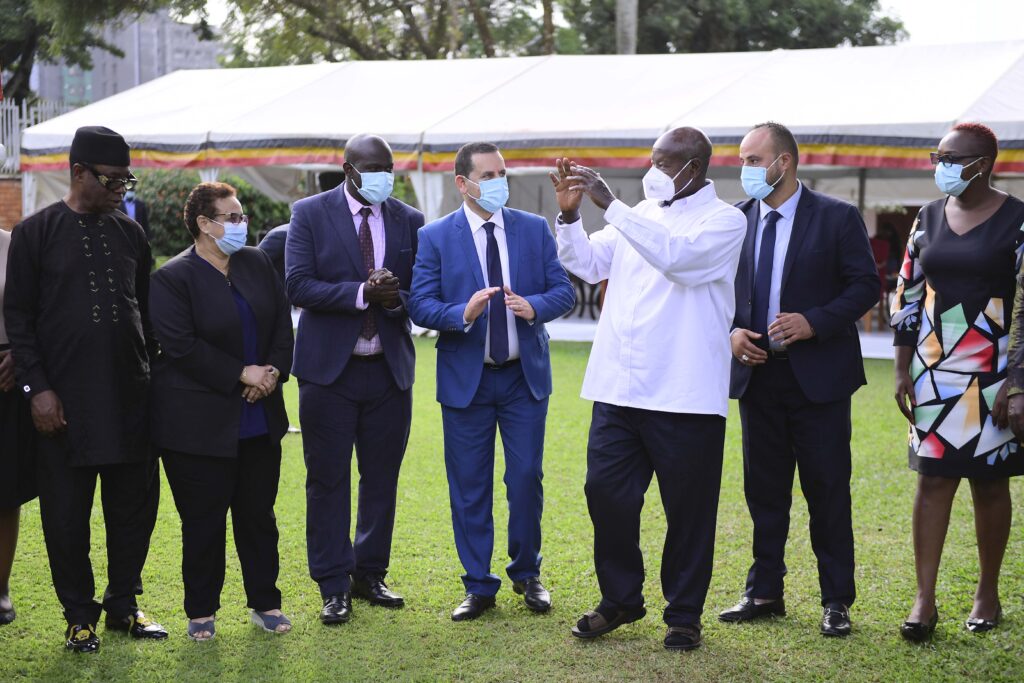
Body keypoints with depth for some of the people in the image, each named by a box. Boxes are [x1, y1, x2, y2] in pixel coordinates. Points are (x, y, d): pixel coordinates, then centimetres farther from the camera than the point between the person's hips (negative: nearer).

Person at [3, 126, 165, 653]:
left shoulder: (129, 234, 11)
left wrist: (153, 370, 11)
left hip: (130, 397, 4)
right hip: (64, 402, -4)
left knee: (136, 505, 8)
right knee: (67, 515, 3)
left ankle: (123, 604, 24)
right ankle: (79, 615, 18)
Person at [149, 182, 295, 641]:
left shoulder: (257, 264, 8)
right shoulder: (173, 278, -10)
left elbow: (283, 322, 9)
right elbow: (182, 347, -17)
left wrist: (273, 370, -7)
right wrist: (241, 373, -16)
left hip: (259, 418, 5)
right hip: (200, 425, -5)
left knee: (259, 516, 11)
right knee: (203, 521, 4)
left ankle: (265, 603, 22)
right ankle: (201, 612, 17)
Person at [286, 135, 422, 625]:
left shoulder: (410, 221, 5)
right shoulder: (311, 213, -3)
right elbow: (298, 285, -12)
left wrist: (397, 299, -18)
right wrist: (361, 294, -22)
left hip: (390, 368, 3)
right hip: (329, 367, -3)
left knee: (382, 477, 10)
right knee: (328, 479, 2)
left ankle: (370, 574, 25)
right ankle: (333, 586, 11)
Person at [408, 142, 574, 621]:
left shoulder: (535, 229, 5)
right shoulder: (436, 237, -1)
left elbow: (564, 290, 2)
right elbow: (420, 305, -7)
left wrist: (534, 306, -19)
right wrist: (463, 314, -25)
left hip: (525, 376, 1)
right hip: (465, 379, -1)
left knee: (527, 479, 3)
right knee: (469, 486, 4)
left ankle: (527, 573, 23)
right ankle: (479, 586, 16)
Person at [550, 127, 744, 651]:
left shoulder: (724, 222, -4)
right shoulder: (639, 214, 14)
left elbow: (676, 256, -22)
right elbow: (588, 265, 13)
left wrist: (609, 204, -23)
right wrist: (570, 214, -3)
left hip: (685, 395, -5)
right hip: (619, 387, 5)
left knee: (688, 509, 4)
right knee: (605, 490, 5)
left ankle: (684, 614, 19)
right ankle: (620, 598, 23)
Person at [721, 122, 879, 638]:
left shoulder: (837, 218, -5)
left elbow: (865, 286, -6)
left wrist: (814, 322, -19)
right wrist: (731, 331, -6)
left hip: (818, 376, -4)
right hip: (757, 373, 4)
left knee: (827, 490, 2)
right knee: (764, 489, 11)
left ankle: (836, 601, 12)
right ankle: (764, 592, 22)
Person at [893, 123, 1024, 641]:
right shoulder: (928, 219, 8)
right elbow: (907, 296, 12)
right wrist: (902, 371, 7)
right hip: (933, 370, 3)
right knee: (932, 478, 0)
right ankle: (925, 601, 2)